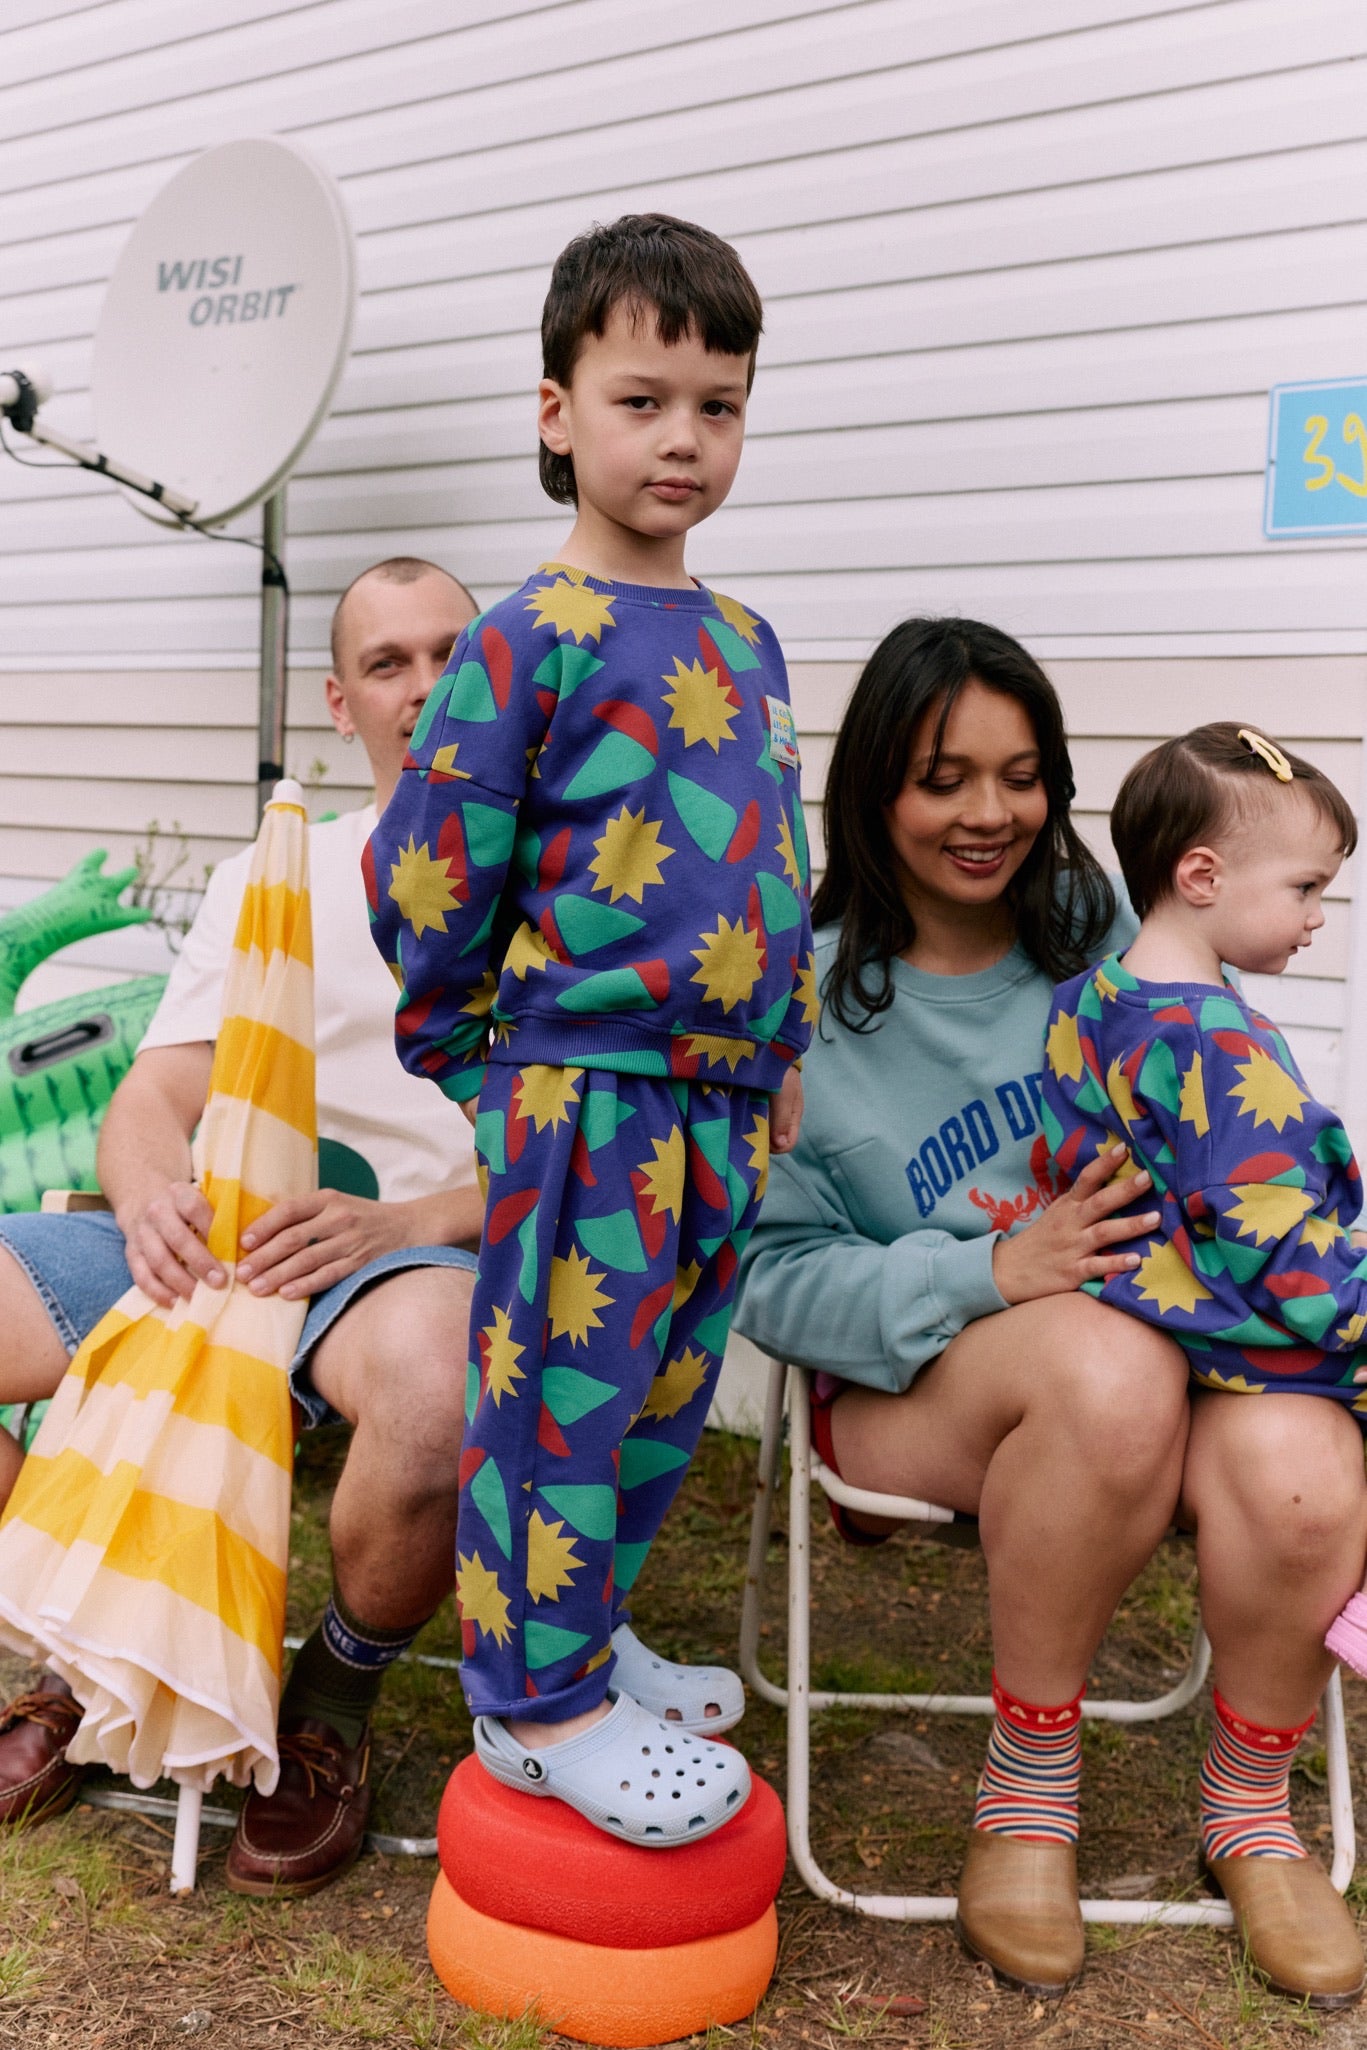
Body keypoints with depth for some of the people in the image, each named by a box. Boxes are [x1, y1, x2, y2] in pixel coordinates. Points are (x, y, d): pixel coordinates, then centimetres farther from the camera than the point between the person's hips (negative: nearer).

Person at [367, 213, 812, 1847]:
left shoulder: (745, 642, 13)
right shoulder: (535, 635, -10)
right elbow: (429, 859, -7)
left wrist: (781, 1049, 19)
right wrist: (466, 1035, 4)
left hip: (718, 1098, 7)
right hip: (580, 1085, -7)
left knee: (666, 1398, 16)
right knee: (565, 1390, 0)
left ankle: (586, 1635, 34)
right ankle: (539, 1699, 15)